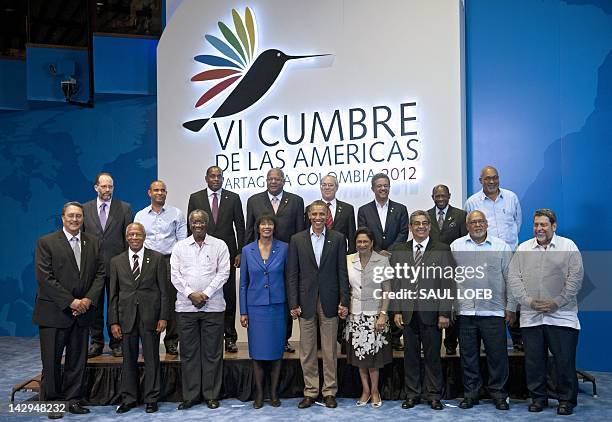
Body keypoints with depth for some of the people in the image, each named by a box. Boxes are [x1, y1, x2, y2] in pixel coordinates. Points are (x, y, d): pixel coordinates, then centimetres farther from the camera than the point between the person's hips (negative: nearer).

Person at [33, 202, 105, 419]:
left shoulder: (93, 243, 9)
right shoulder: (46, 242, -4)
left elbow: (100, 274, 6)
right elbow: (44, 277, -11)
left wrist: (88, 300, -8)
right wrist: (71, 301, -15)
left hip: (83, 311, 4)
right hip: (54, 312, -4)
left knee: (78, 359, 10)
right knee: (52, 360, 4)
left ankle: (73, 399, 20)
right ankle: (51, 402, 17)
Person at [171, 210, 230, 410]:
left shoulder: (219, 245, 4)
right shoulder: (179, 247, 9)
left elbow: (223, 273, -2)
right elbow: (175, 275, 3)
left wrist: (206, 294, -11)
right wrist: (191, 294, -9)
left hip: (213, 306, -1)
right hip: (186, 306, 2)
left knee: (212, 353, 3)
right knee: (188, 352, 7)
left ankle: (211, 395, 14)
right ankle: (190, 395, 17)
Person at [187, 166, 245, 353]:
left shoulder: (233, 198, 7)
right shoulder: (195, 198, 7)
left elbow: (240, 226, 6)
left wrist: (240, 252, -1)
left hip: (227, 252, 0)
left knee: (229, 295, 3)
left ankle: (230, 337, 12)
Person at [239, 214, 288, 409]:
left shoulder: (283, 248, -1)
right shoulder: (247, 250, 2)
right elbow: (243, 283, 6)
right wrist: (243, 311, 3)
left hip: (278, 305, 0)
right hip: (256, 306, 1)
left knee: (276, 349, 6)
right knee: (257, 351, 4)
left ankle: (274, 393, 19)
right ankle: (259, 393, 18)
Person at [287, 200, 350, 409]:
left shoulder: (338, 239, 3)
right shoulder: (297, 239, 4)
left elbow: (342, 272, 2)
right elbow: (292, 274, 2)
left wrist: (343, 302, -3)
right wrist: (293, 304, -4)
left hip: (329, 302, 0)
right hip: (306, 302, 1)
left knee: (329, 351, 7)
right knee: (307, 351, 7)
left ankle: (329, 392, 19)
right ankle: (310, 391, 19)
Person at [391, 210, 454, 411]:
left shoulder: (442, 250, 1)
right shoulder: (399, 251, 9)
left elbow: (447, 283, -3)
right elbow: (396, 282, 7)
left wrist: (444, 313, -8)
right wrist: (397, 311, 1)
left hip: (431, 312, -2)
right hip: (407, 313, 2)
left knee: (433, 355, 6)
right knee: (410, 355, 10)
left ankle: (434, 395, 19)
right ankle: (412, 394, 22)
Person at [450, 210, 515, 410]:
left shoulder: (501, 247, 5)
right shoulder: (456, 246, 6)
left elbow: (510, 278, 6)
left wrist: (511, 307, 2)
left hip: (493, 311, -1)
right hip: (465, 311, 1)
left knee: (497, 355, 3)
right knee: (468, 355, 8)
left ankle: (498, 393, 20)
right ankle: (470, 393, 21)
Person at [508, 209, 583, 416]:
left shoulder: (568, 247, 3)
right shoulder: (523, 249, 10)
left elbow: (575, 277, -3)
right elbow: (514, 277, 5)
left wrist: (557, 302, -10)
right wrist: (528, 301, -7)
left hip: (561, 316, -2)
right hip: (530, 316, 2)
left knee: (565, 360, 1)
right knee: (534, 361, 7)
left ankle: (567, 400, 18)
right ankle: (538, 398, 22)